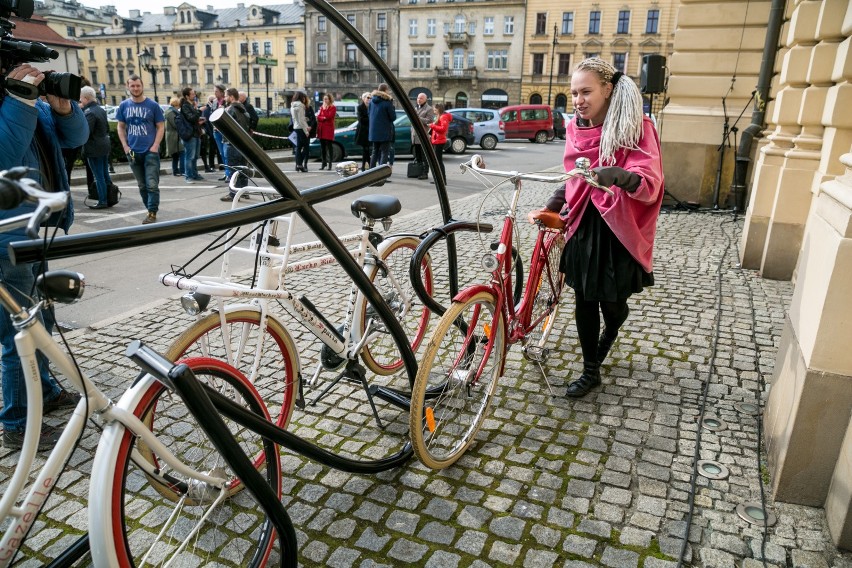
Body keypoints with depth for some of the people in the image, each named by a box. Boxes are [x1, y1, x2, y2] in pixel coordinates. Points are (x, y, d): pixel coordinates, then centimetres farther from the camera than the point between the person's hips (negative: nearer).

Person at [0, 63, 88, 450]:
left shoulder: (32, 102, 6)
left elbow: (76, 137, 8)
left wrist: (62, 105, -10)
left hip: (36, 232, 8)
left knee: (41, 320, 22)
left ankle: (44, 391, 41)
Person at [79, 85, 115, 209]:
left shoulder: (89, 113, -18)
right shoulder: (101, 110, 10)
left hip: (94, 149, -9)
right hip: (105, 146, 9)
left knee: (99, 176, -3)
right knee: (105, 174, 15)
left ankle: (102, 201, 1)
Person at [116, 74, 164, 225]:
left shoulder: (152, 105, -1)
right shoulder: (124, 105, 6)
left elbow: (160, 127, 0)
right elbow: (121, 127, 12)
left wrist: (155, 146, -11)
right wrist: (125, 146, 0)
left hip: (150, 151, -3)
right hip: (133, 152, 4)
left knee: (152, 184, -8)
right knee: (142, 185, 10)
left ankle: (152, 213, -4)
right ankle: (150, 209, 20)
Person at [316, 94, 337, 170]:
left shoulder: (333, 108, 1)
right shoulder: (322, 107, 18)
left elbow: (329, 116, -13)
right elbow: (318, 117, 8)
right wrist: (324, 118, -8)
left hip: (329, 128, -6)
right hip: (321, 129, 6)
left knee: (329, 146, -5)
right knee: (322, 146, 6)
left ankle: (330, 163, -4)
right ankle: (324, 163, 12)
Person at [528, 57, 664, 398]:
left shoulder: (635, 129, -13)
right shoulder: (575, 129, 4)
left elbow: (649, 185, -24)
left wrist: (619, 175, -43)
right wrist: (549, 208, 6)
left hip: (618, 230, -4)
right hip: (583, 226, 5)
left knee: (612, 303, 5)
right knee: (584, 301, 8)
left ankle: (611, 328, 43)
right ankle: (590, 371, 25)